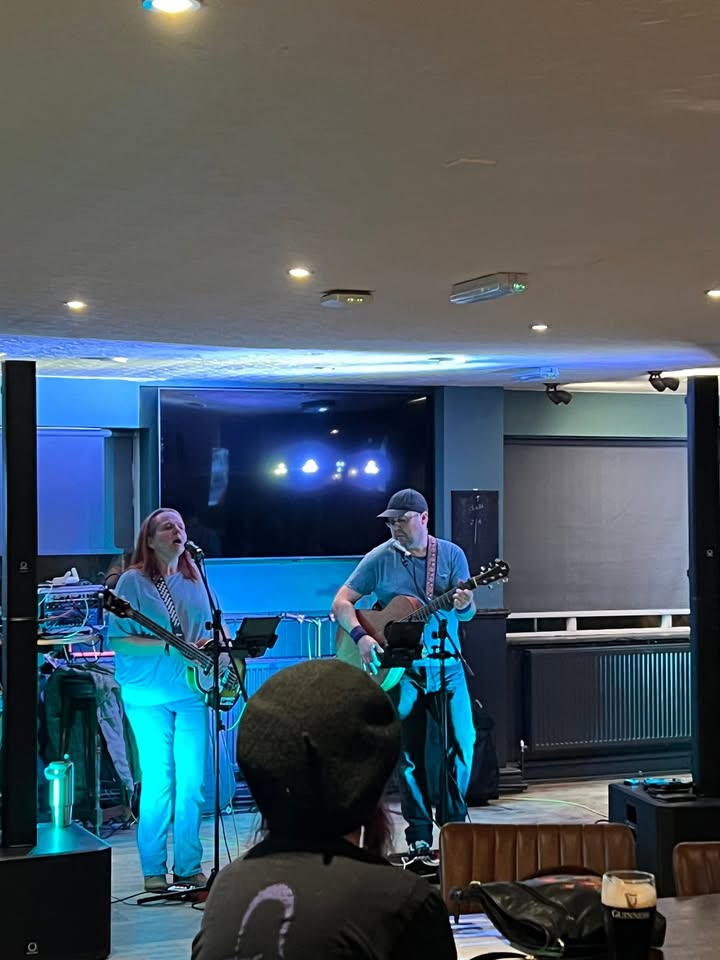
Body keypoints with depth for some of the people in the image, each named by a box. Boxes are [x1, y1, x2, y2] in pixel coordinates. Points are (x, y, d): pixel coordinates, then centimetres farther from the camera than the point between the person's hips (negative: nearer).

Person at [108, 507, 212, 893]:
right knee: (157, 781, -2)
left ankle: (189, 866, 14)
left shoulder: (194, 580, 12)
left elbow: (209, 630, 20)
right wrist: (168, 648, -18)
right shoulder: (132, 581, -4)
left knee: (192, 781, 4)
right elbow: (118, 641, -9)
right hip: (148, 695, -4)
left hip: (191, 691, 5)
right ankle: (154, 869, 10)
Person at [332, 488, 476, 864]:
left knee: (462, 741, -5)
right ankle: (419, 840, 11)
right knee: (410, 755, 2)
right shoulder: (379, 558, -2)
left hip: (445, 666, 1)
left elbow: (467, 611, -3)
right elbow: (341, 602, -2)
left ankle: (454, 826, 13)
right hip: (398, 668, -1)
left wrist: (464, 604, -28)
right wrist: (360, 636, -19)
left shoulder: (451, 555, 1)